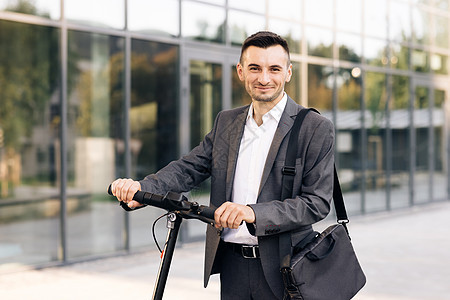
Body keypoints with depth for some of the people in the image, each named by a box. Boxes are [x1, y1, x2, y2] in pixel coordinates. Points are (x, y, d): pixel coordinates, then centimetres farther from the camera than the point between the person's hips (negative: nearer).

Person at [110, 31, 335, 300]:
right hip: (232, 267, 4)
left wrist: (254, 213, -28)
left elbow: (317, 202, -14)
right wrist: (142, 187, -16)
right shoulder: (226, 122, 11)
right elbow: (190, 167, 4)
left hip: (282, 270, -4)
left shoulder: (317, 128, -7)